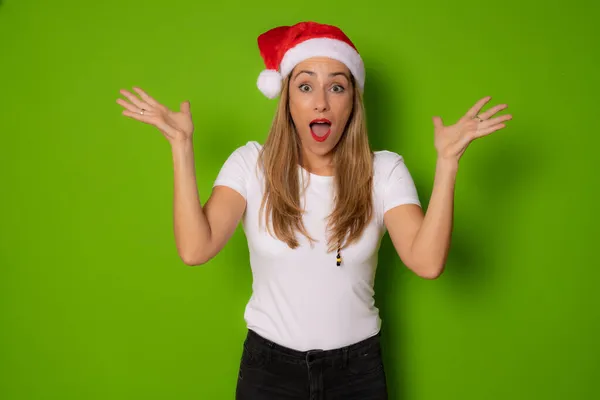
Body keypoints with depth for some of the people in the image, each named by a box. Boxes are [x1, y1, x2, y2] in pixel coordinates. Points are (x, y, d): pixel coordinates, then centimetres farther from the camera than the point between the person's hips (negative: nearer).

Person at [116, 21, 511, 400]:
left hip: (357, 368, 1)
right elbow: (195, 250, -22)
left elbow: (427, 262, -21)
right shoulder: (251, 164, -9)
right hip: (269, 365, 0)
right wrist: (182, 146, -22)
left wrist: (447, 161, -25)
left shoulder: (384, 171, -8)